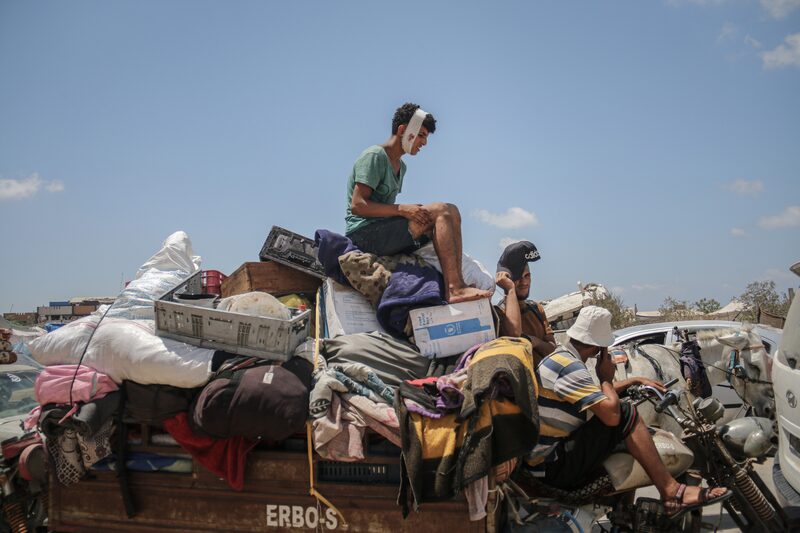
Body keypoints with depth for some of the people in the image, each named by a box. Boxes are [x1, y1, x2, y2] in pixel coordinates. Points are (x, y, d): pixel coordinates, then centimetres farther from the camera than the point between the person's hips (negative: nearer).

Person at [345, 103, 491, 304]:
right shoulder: (374, 156, -6)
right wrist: (402, 209, -20)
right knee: (440, 211, -21)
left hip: (383, 232, 9)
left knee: (451, 212, -2)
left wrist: (410, 211, 0)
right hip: (363, 232, -9)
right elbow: (357, 205, -15)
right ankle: (455, 287, -30)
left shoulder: (400, 166, 24)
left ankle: (454, 286, -18)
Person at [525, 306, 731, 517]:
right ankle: (672, 492, -11)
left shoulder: (560, 357, 12)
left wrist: (634, 380, 26)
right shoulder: (569, 367, -19)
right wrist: (606, 378, -9)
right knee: (626, 414, -14)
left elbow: (597, 395, 28)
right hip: (552, 465, -10)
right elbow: (611, 413, -27)